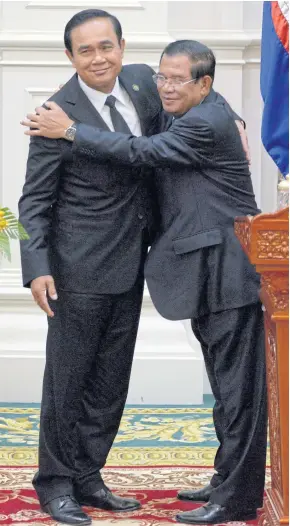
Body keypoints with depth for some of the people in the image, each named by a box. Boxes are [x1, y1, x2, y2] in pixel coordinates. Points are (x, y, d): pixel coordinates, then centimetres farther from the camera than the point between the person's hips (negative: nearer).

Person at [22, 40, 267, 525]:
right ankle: (228, 480, 25)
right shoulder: (192, 116, 15)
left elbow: (140, 152, -19)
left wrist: (70, 131, -12)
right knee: (226, 381, 16)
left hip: (228, 274, -11)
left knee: (237, 385, -6)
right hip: (208, 272, 11)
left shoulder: (204, 124, -17)